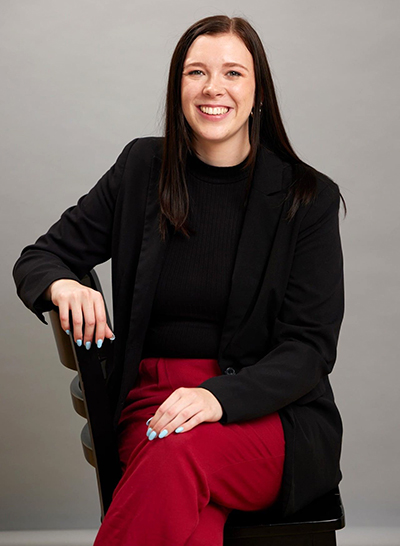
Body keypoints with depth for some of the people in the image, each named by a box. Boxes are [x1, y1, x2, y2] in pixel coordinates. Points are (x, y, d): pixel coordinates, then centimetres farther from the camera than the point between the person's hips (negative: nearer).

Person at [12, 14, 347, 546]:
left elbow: (311, 347, -4)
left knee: (177, 461, -36)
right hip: (153, 398, 1)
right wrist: (62, 285, -14)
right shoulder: (142, 169, 7)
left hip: (271, 412, -1)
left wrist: (219, 397, -23)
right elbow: (38, 257, 13)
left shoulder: (309, 198, 0)